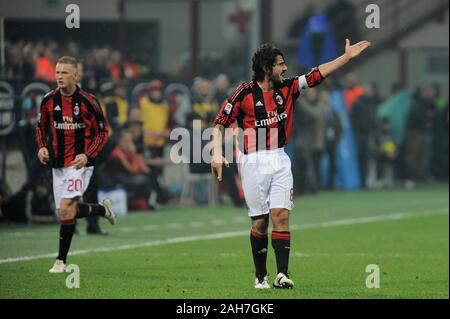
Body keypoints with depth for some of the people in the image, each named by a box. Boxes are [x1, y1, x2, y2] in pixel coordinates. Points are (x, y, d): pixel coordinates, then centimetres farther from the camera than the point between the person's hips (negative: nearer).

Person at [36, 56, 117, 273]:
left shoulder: (87, 102, -11)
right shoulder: (49, 100, 1)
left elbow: (103, 131, -5)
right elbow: (41, 127, 15)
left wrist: (87, 155, -18)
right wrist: (42, 147, -4)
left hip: (80, 163, -6)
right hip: (58, 163, 6)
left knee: (66, 208, -17)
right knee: (66, 212, 9)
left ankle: (61, 260, -7)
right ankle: (102, 209, 37)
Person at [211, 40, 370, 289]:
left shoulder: (287, 88, 7)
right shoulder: (244, 93, -7)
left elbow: (316, 75, 11)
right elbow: (220, 123, -4)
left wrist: (347, 56, 8)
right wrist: (217, 154, -16)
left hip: (280, 161, 4)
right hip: (254, 162, -4)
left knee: (281, 215, -9)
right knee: (260, 221, 1)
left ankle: (282, 274, -15)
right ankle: (260, 276, 12)